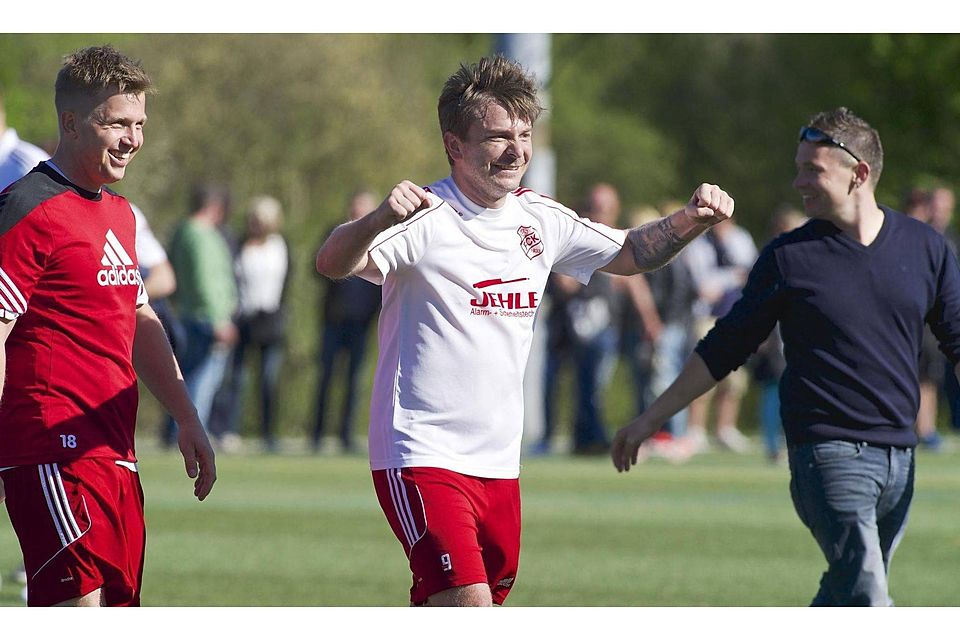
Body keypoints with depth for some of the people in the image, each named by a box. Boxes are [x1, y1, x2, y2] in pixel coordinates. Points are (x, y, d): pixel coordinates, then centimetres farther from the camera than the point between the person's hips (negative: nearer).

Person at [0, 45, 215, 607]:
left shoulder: (120, 213, 19)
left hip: (115, 452, 9)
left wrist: (188, 419, 29)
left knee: (120, 604, 5)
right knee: (80, 602, -17)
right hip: (54, 448, -9)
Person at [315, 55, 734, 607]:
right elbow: (333, 265, -28)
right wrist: (378, 219, -49)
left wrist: (691, 220, 5)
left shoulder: (541, 220, 8)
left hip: (499, 463, 7)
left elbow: (627, 254, 24)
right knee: (469, 606, -21)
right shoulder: (426, 218, -13)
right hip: (423, 455, -7)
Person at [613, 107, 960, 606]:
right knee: (866, 605, -16)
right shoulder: (789, 257, 1)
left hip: (898, 456, 4)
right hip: (827, 452, -4)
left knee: (842, 602, 9)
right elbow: (723, 350, 9)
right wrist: (652, 419, 9)